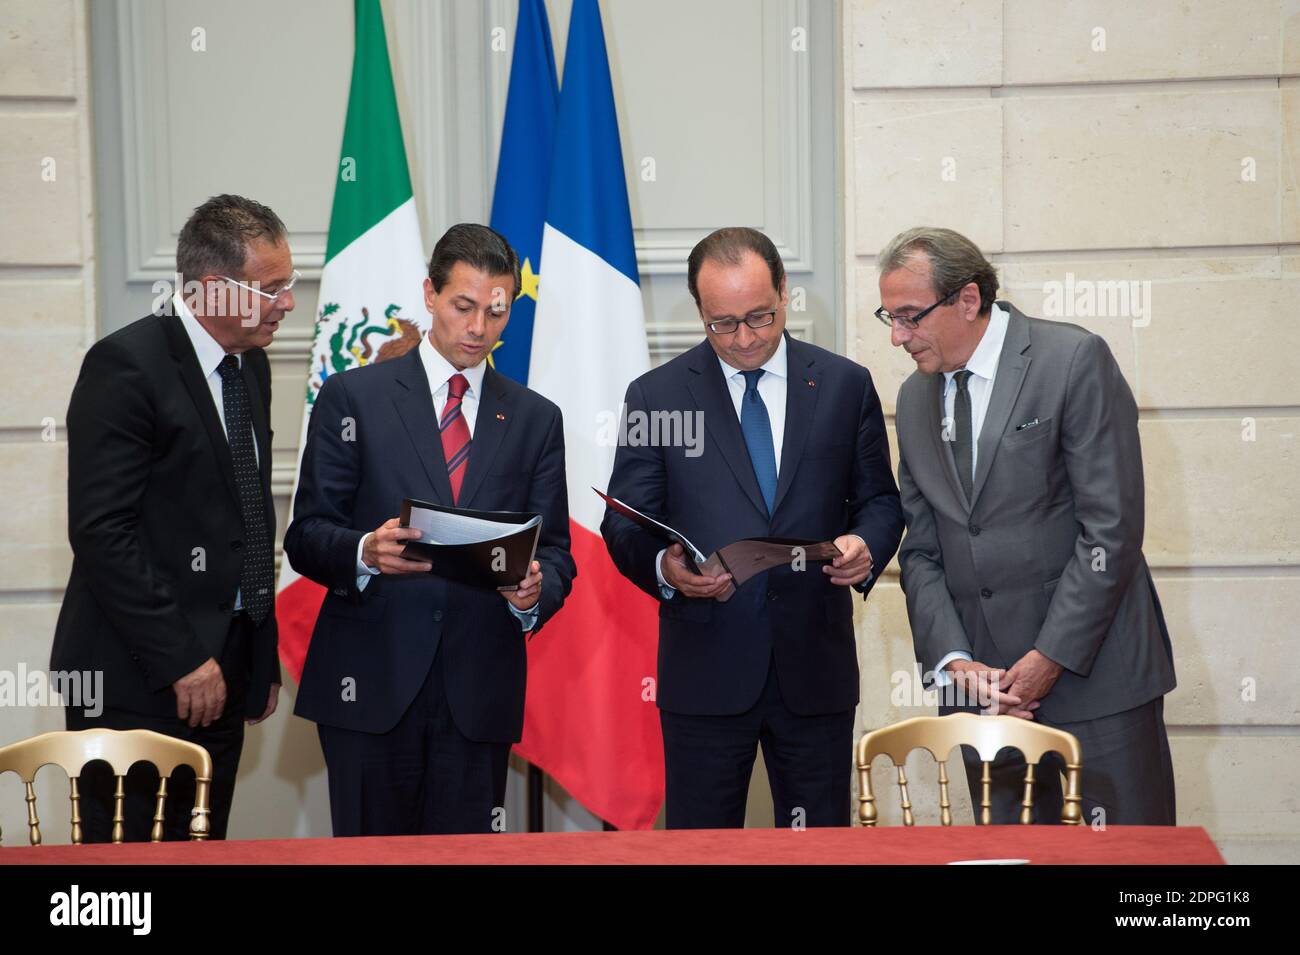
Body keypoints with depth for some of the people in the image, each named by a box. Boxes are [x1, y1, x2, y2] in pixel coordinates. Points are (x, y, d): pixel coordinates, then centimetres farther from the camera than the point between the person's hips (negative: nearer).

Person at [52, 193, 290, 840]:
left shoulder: (250, 364, 13)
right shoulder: (126, 366, -13)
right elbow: (102, 532, -17)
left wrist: (263, 656, 15)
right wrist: (179, 660, -18)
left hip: (221, 669, 7)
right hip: (139, 683, -7)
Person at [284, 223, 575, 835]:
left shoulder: (535, 418, 12)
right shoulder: (353, 396, 4)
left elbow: (554, 551, 9)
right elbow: (306, 536, 0)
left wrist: (535, 591, -13)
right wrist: (365, 553, -21)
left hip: (479, 692, 2)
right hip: (370, 686, -2)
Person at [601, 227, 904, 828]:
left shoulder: (846, 385, 6)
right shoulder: (656, 396, 2)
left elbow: (879, 499, 11)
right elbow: (625, 524, 1)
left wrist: (867, 546, -12)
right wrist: (663, 566, -21)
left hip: (816, 666, 1)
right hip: (704, 671, -1)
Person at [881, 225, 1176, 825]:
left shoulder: (1075, 360, -7)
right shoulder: (914, 399, 12)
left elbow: (1112, 529, -12)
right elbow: (921, 552, 11)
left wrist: (1051, 657, -14)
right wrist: (953, 660, -4)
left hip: (1094, 674, -5)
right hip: (985, 686, 5)